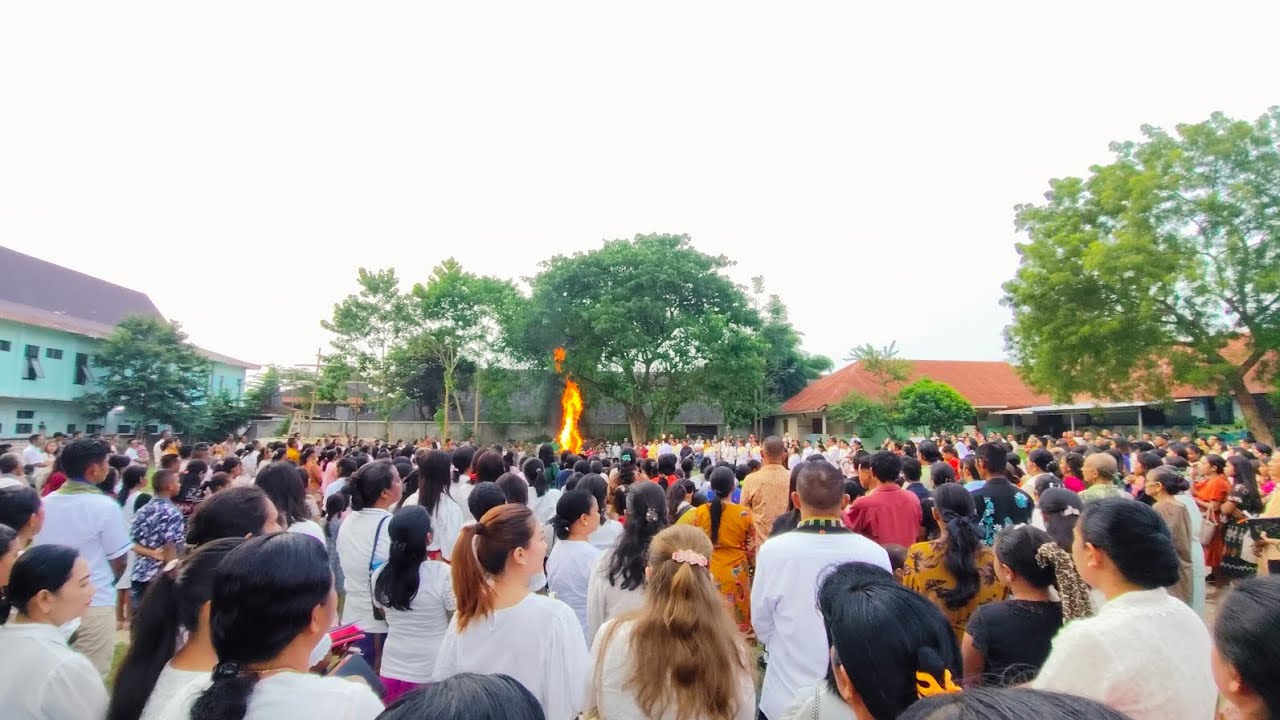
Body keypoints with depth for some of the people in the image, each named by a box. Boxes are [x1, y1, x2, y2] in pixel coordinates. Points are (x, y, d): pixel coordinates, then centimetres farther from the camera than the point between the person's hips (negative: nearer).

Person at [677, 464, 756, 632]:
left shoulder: (699, 513, -10)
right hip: (736, 572, -1)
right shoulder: (744, 514, -13)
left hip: (710, 571, 1)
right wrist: (752, 567, 14)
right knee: (738, 612, 16)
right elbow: (751, 546, -3)